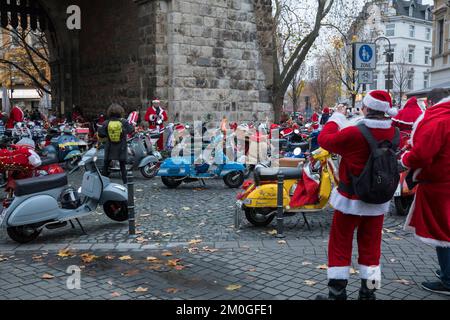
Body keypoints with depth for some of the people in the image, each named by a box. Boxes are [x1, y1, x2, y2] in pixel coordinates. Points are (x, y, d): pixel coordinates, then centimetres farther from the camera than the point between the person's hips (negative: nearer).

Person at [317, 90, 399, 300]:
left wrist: (337, 117, 2)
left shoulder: (353, 133, -23)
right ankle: (368, 293, 22)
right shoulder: (394, 134, -6)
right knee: (371, 245, 15)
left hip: (351, 199, -4)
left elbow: (324, 139, -10)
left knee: (340, 246, 8)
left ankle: (337, 293, 13)